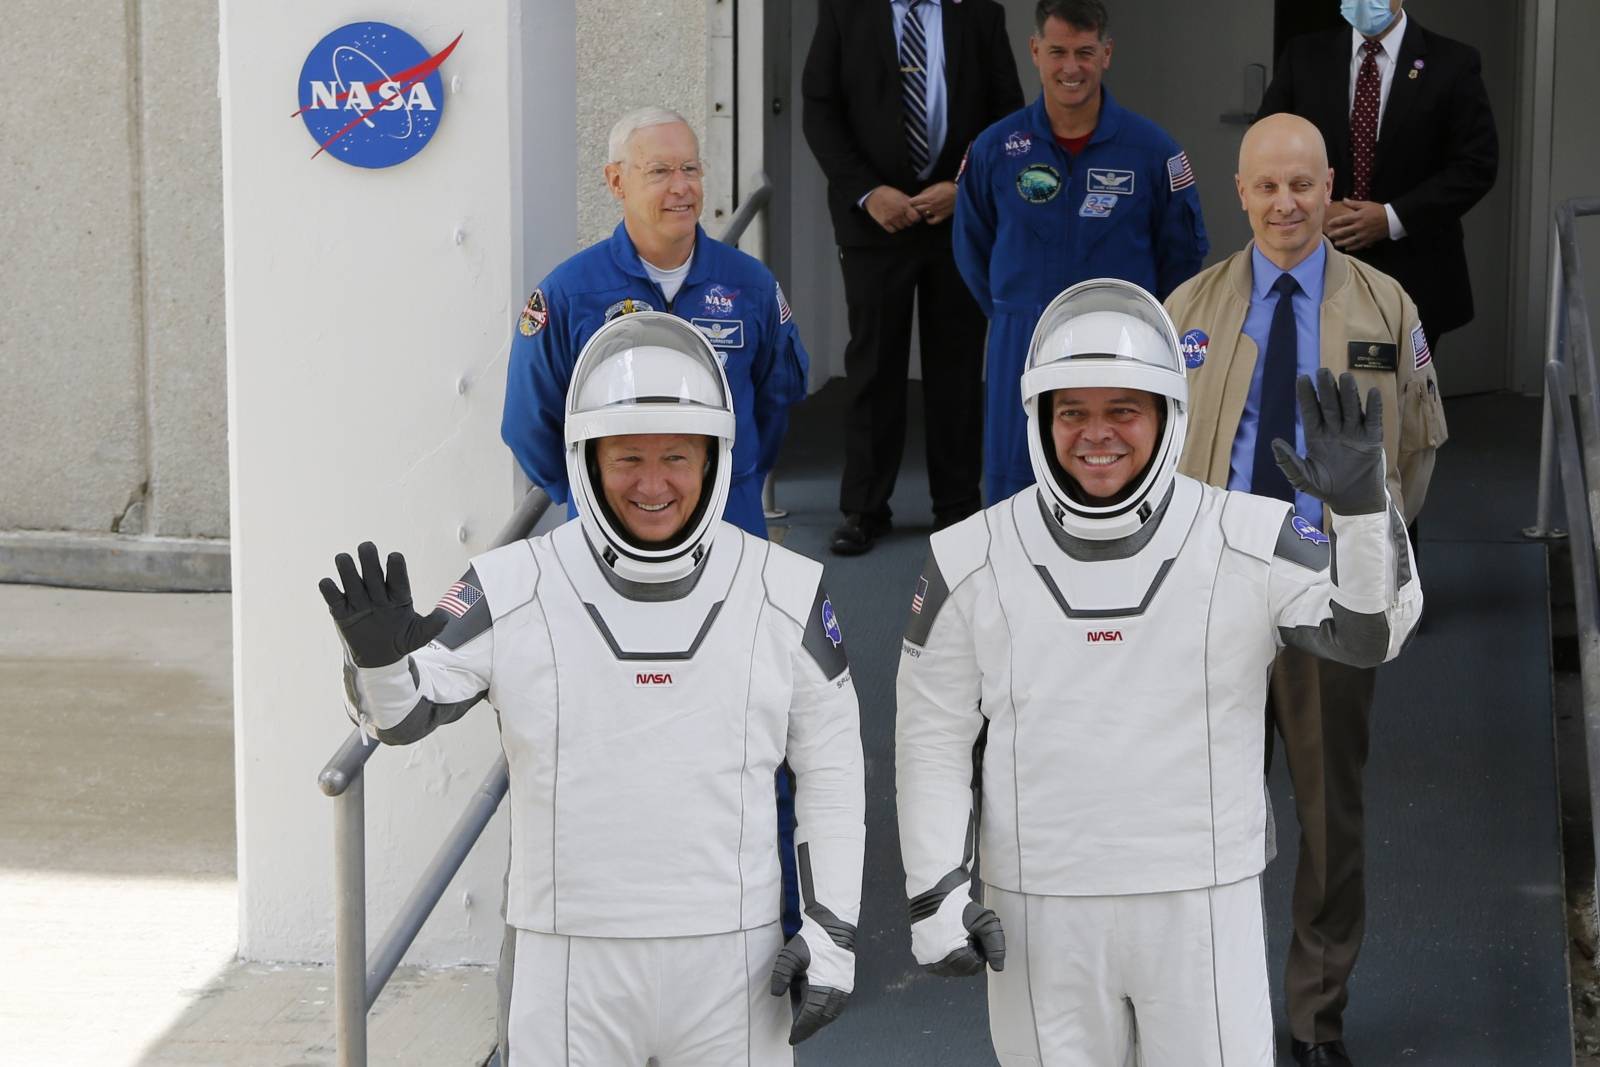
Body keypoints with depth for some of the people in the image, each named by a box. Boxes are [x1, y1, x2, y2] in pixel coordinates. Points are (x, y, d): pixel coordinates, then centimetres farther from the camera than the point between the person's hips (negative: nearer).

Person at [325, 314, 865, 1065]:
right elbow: (403, 713, 0)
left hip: (732, 967, 1)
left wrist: (834, 932, 0)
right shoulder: (515, 591, -6)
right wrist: (378, 651, -23)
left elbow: (831, 763, 6)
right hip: (574, 971, -1)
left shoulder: (785, 595, -2)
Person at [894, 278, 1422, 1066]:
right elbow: (933, 736, 3)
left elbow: (1373, 631, -10)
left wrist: (1360, 503, -26)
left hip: (1203, 909, -1)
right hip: (1038, 917, 1)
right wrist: (935, 897, -3)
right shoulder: (972, 563, -3)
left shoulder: (1249, 543, -6)